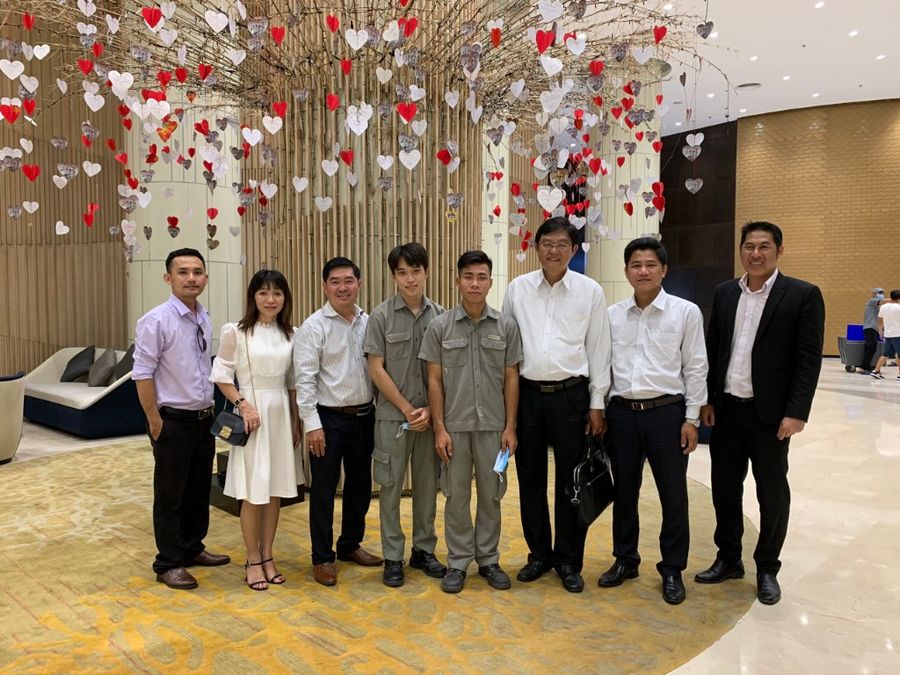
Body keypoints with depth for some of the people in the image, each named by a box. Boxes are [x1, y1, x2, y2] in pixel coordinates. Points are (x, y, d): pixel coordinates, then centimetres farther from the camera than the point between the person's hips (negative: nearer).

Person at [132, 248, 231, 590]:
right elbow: (142, 374, -15)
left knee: (199, 490, 18)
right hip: (173, 421, -7)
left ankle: (192, 548, 36)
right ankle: (168, 563, 21)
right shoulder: (156, 320, -15)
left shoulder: (205, 319, 6)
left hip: (203, 419, 7)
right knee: (170, 495, 6)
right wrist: (155, 421, -14)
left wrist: (209, 408, 13)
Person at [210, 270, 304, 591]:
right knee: (253, 492, 1)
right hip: (253, 412, -4)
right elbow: (221, 375, -4)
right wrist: (242, 404, -15)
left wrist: (296, 420, 10)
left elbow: (292, 382, 11)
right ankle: (253, 560, 16)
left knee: (276, 489, 10)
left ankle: (267, 556, 23)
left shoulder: (290, 334, 6)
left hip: (281, 413, 5)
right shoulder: (236, 332, -6)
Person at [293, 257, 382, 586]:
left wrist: (379, 412, 4)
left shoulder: (369, 323, 4)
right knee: (324, 489, 5)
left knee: (360, 485, 16)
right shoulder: (314, 326, -9)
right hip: (329, 418, -5)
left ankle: (351, 544, 35)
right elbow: (305, 378, -12)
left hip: (364, 416, 5)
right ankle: (322, 557, 20)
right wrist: (312, 423, -15)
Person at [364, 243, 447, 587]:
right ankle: (392, 557, 17)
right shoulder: (381, 315, -4)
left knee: (427, 484, 11)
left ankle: (424, 550, 26)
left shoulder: (440, 315, 2)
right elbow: (376, 369, -6)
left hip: (431, 416, 2)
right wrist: (407, 409, -9)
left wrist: (431, 410, -7)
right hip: (393, 416, -2)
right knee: (391, 486, 5)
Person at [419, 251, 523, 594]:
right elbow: (434, 380, -1)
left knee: (491, 495, 11)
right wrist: (439, 429, -5)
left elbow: (511, 379, 3)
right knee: (456, 496, 8)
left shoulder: (506, 326, 0)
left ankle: (488, 559, 26)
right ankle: (457, 562, 22)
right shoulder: (440, 326, -2)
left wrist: (510, 427, -1)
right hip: (455, 426, -1)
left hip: (493, 426, 1)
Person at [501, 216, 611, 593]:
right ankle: (539, 554, 28)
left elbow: (598, 349, 2)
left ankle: (569, 562, 22)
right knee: (530, 479, 11)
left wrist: (597, 404, -1)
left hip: (571, 395, -2)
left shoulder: (590, 291, 0)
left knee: (570, 481, 6)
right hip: (527, 393, 2)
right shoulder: (517, 289, 4)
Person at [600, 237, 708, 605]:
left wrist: (691, 418, -5)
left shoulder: (686, 312, -3)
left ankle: (672, 570, 23)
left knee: (673, 495, 6)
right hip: (621, 412, 3)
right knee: (624, 492, 14)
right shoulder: (612, 315, 5)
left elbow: (695, 368, -2)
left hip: (666, 411, -2)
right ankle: (625, 559, 31)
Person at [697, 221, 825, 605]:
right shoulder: (725, 293, 8)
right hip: (727, 409, 4)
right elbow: (712, 350, 10)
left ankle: (767, 569, 25)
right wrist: (707, 400, 5)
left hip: (770, 414, -4)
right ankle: (728, 559, 29)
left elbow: (809, 359, -9)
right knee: (724, 488, 13)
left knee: (772, 494, 8)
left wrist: (796, 412, -15)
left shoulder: (803, 295, -6)